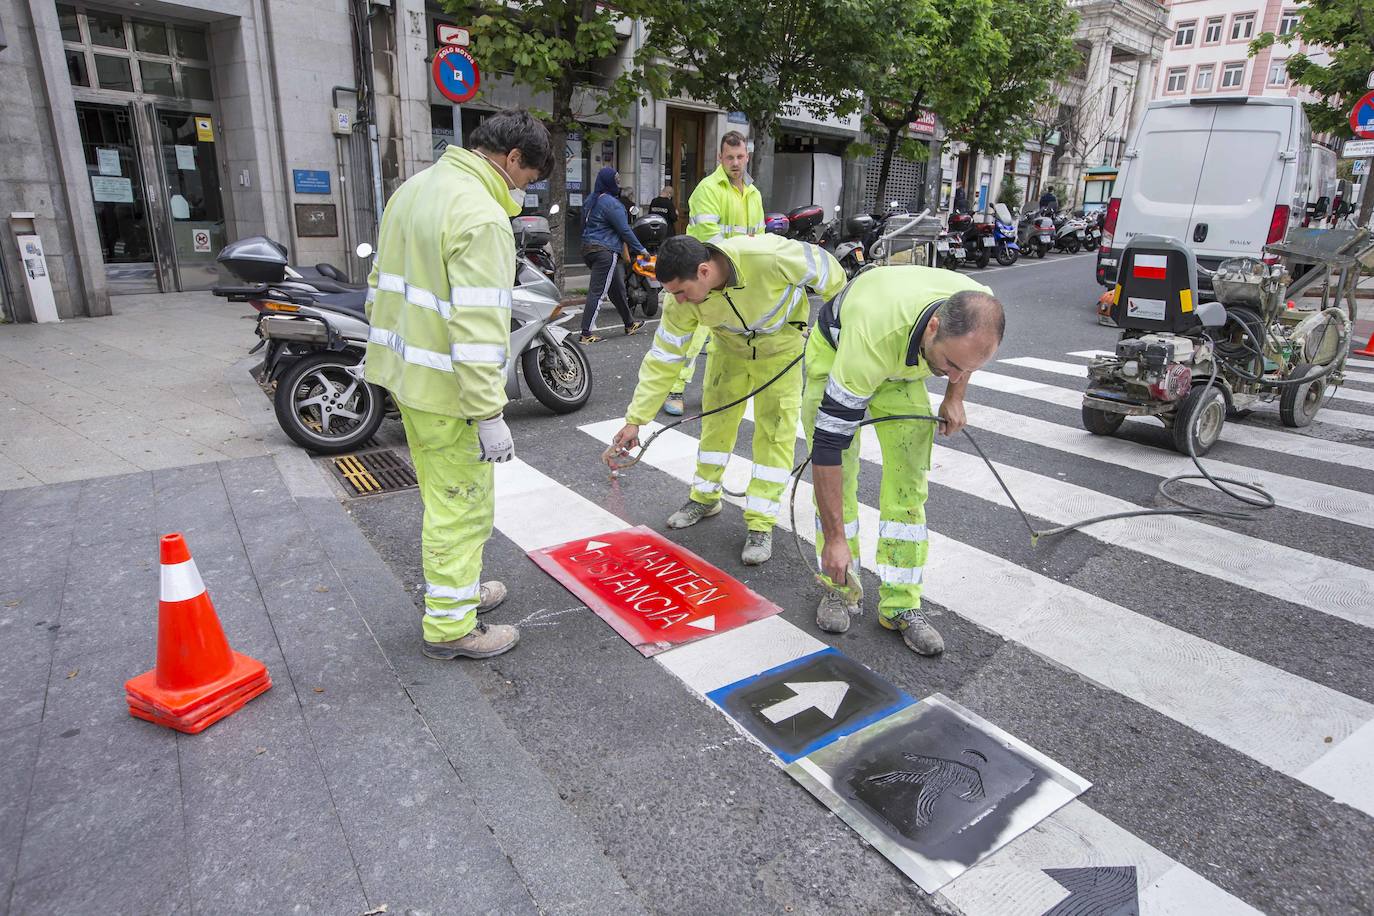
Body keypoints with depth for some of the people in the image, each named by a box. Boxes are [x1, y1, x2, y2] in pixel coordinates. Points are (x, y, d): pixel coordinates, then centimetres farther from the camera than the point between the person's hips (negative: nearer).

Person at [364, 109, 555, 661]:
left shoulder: (415, 188, 12)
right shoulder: (482, 216, -19)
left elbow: (381, 284, 18)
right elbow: (478, 327, -26)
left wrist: (391, 354, 25)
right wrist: (490, 414, -23)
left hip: (402, 371, 10)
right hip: (446, 388, -10)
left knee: (444, 495, 22)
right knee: (461, 506, 3)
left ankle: (458, 589, 38)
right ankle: (450, 626, 17)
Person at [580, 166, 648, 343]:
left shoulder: (592, 200, 14)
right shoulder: (612, 204, -14)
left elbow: (584, 225, 20)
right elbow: (625, 230, -13)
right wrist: (641, 249, -5)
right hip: (605, 251, -10)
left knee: (617, 288, 19)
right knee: (598, 291, -9)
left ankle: (629, 324, 31)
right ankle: (587, 333, -10)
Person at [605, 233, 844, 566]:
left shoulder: (769, 256, -41)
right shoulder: (681, 302, -28)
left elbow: (825, 269, -23)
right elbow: (663, 360, -20)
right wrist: (635, 420, -22)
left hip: (781, 346, -3)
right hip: (730, 346, 3)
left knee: (775, 431, -6)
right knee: (716, 417, 7)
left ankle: (761, 523, 4)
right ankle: (705, 498, 29)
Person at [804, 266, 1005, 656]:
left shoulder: (978, 311, -31)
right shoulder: (871, 341, -46)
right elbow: (828, 442, -40)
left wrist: (954, 397, -1)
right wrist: (835, 538, -36)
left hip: (905, 367, 4)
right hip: (836, 350, -3)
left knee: (908, 481, -4)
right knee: (836, 473, -8)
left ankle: (900, 604, 4)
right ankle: (840, 588, 11)